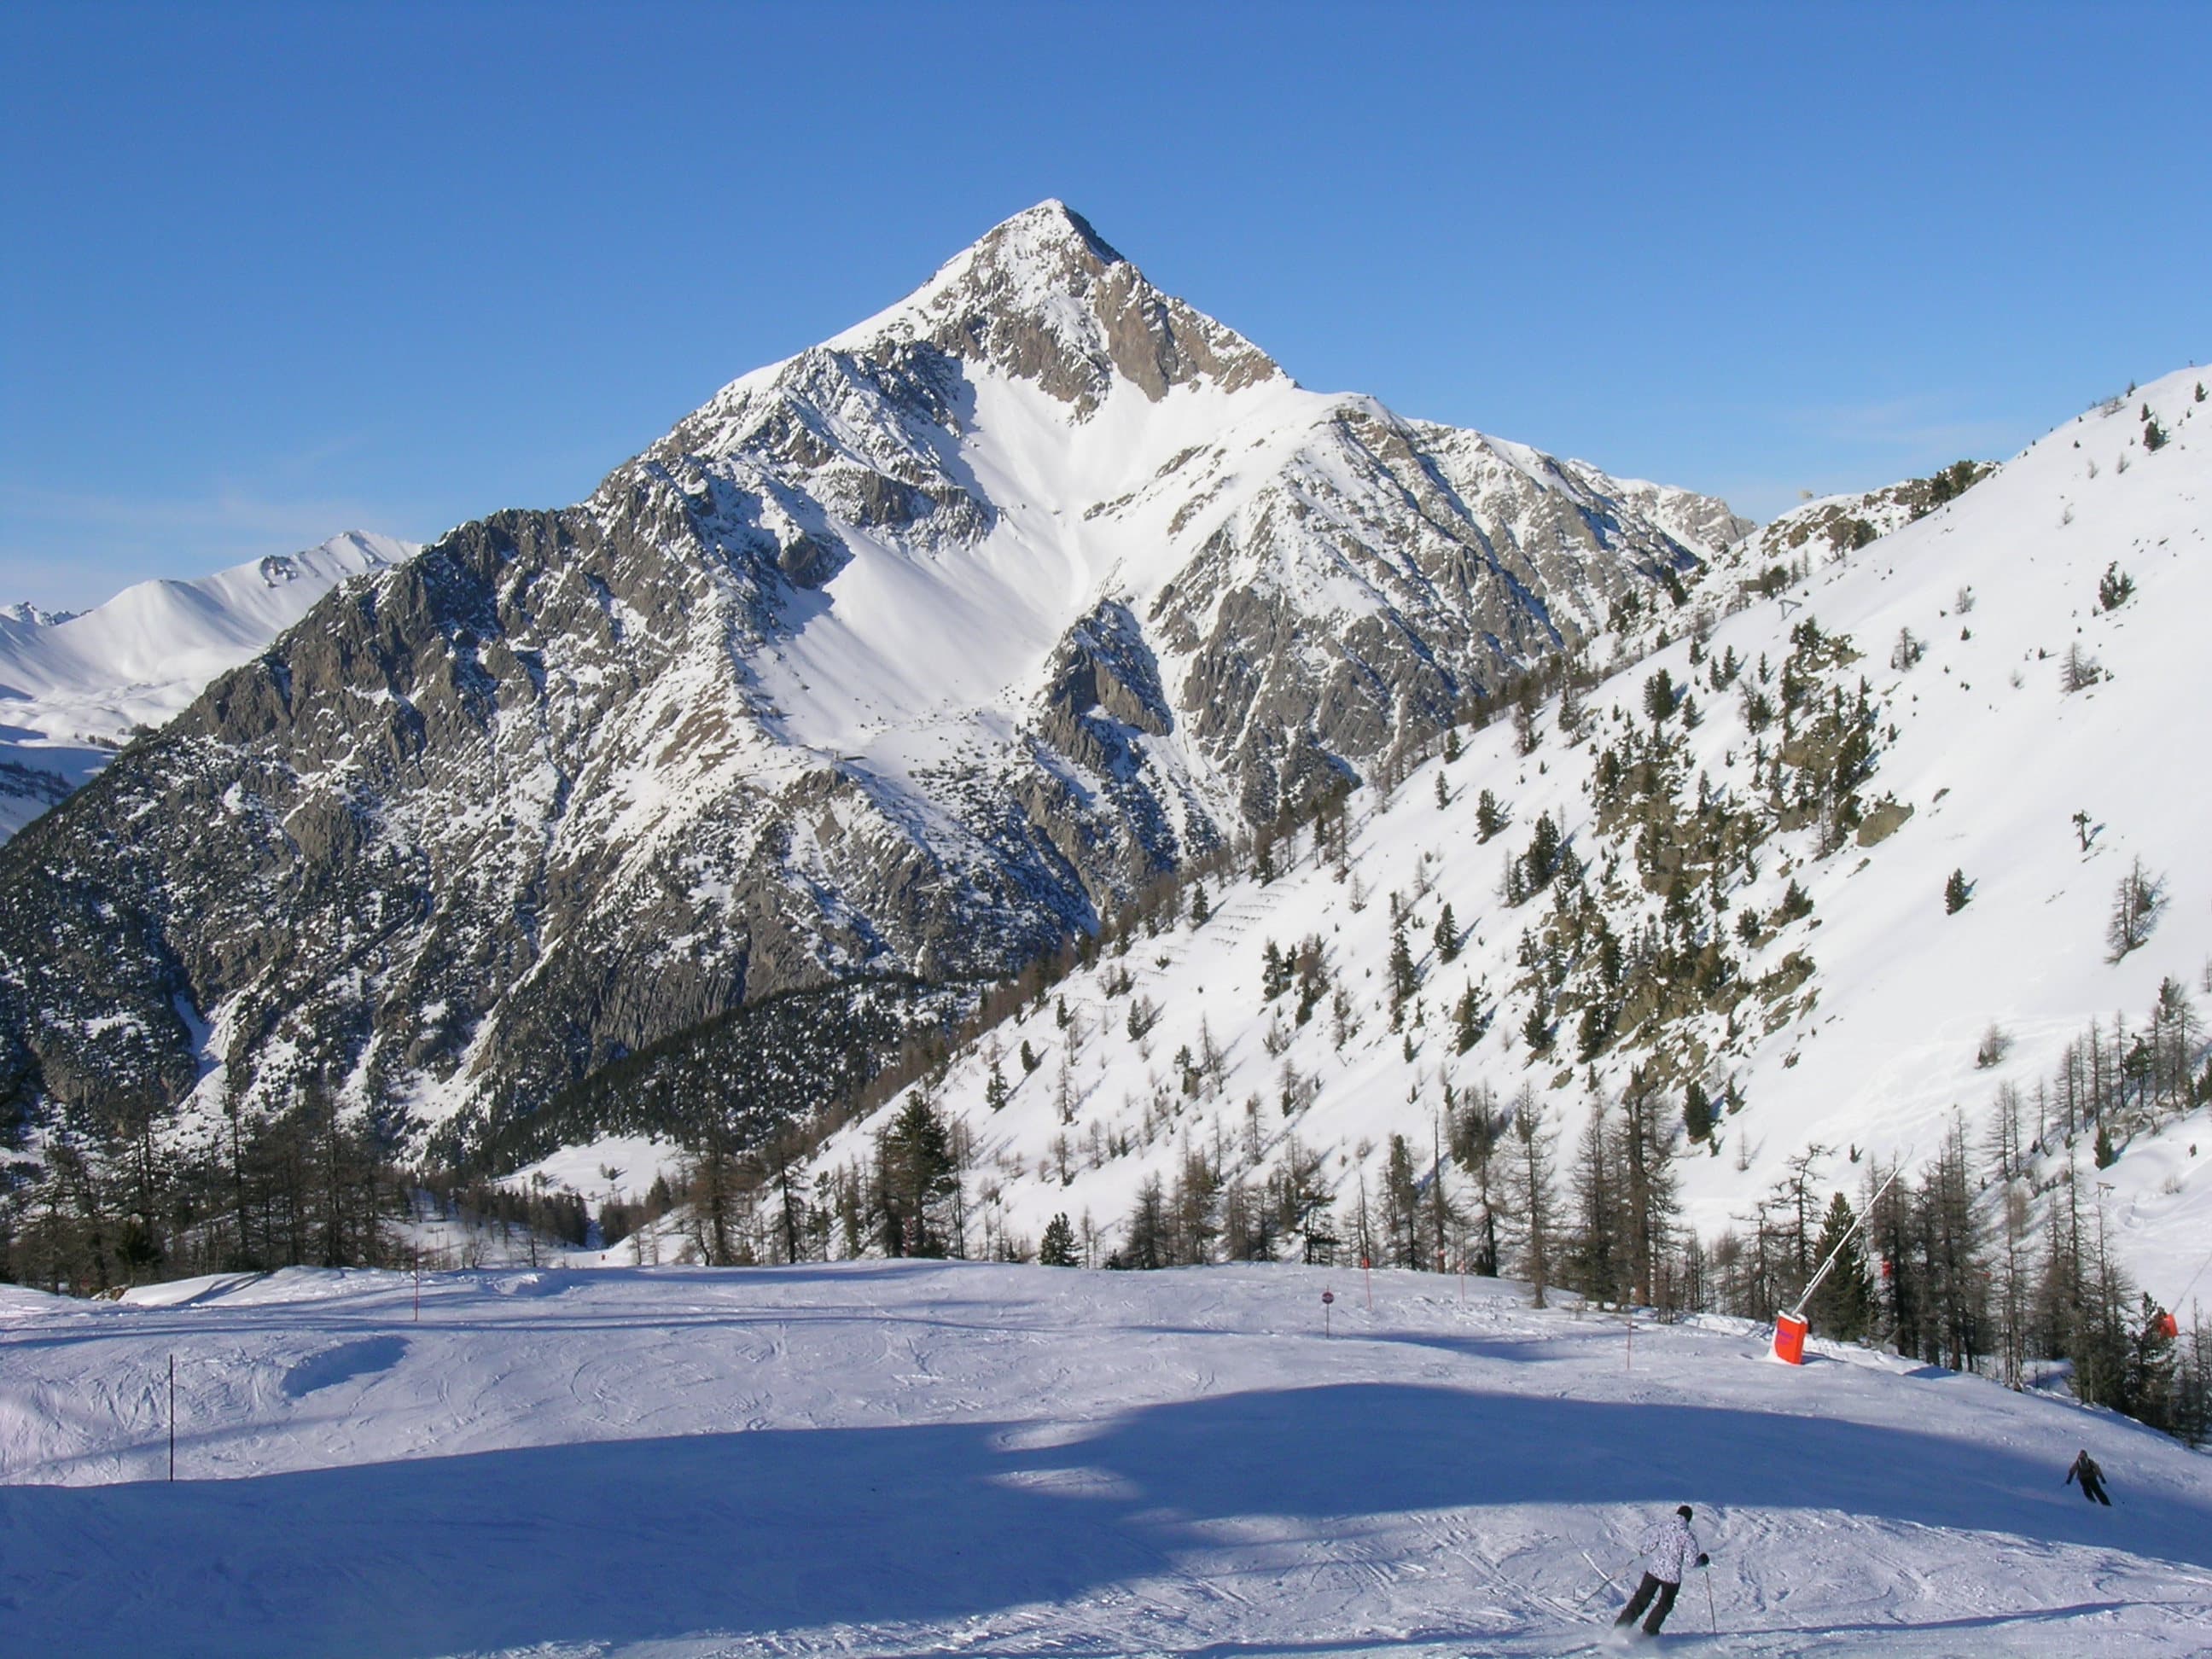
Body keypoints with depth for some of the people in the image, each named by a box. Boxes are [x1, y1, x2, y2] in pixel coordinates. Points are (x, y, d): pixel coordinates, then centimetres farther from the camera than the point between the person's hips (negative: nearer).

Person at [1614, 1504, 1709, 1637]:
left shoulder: (1662, 1526, -5)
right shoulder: (1688, 1536, -12)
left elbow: (1647, 1547, -6)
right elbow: (1691, 1561, -13)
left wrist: (1644, 1551, 16)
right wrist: (1702, 1560, 7)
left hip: (1654, 1570, 2)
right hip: (1672, 1576, -2)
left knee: (1641, 1599, 15)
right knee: (1664, 1605, 21)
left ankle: (1621, 1626, 7)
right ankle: (1648, 1632, 19)